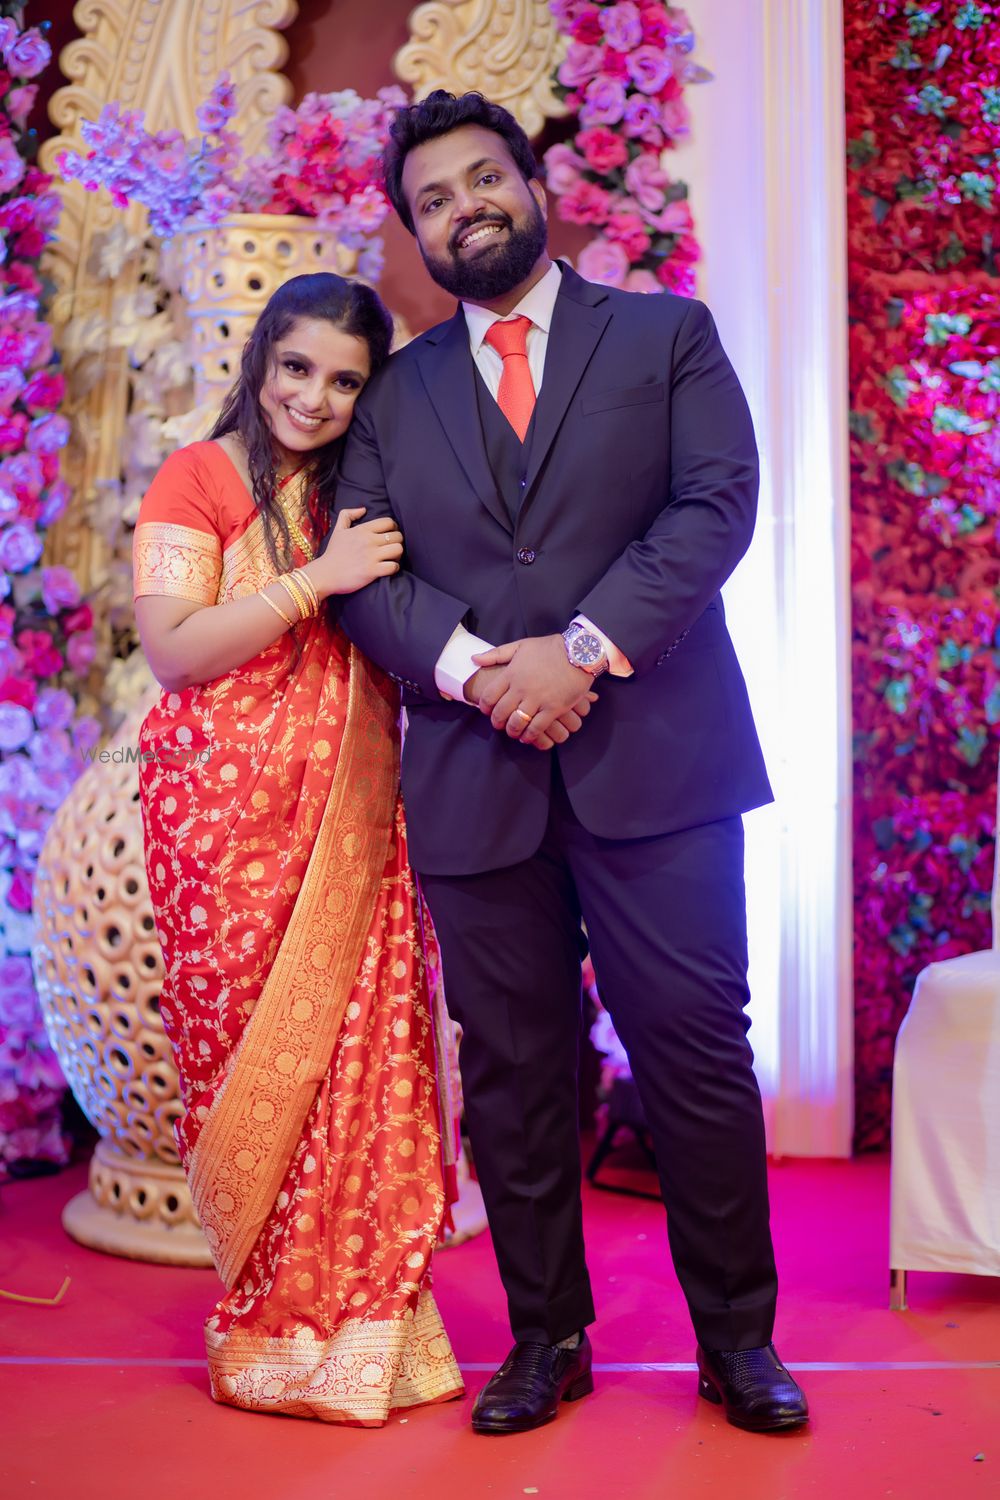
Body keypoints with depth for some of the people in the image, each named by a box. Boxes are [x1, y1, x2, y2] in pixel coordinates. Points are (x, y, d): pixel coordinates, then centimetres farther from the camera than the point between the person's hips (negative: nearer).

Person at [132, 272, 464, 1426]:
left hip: (351, 812, 4)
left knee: (360, 1051, 0)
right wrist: (315, 581, -15)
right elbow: (172, 648, -11)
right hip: (230, 807, -4)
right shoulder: (199, 478, -1)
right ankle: (272, 1331, 18)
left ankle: (358, 1324, 14)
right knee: (253, 1060, 2)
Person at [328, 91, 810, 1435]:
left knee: (697, 1054, 0)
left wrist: (582, 649, -14)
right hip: (474, 778, 3)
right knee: (512, 1074, 7)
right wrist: (471, 667, -12)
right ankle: (548, 1339, 22)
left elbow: (718, 504, -3)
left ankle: (739, 1338, 17)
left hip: (654, 756, -2)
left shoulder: (666, 336, 11)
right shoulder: (395, 396, 17)